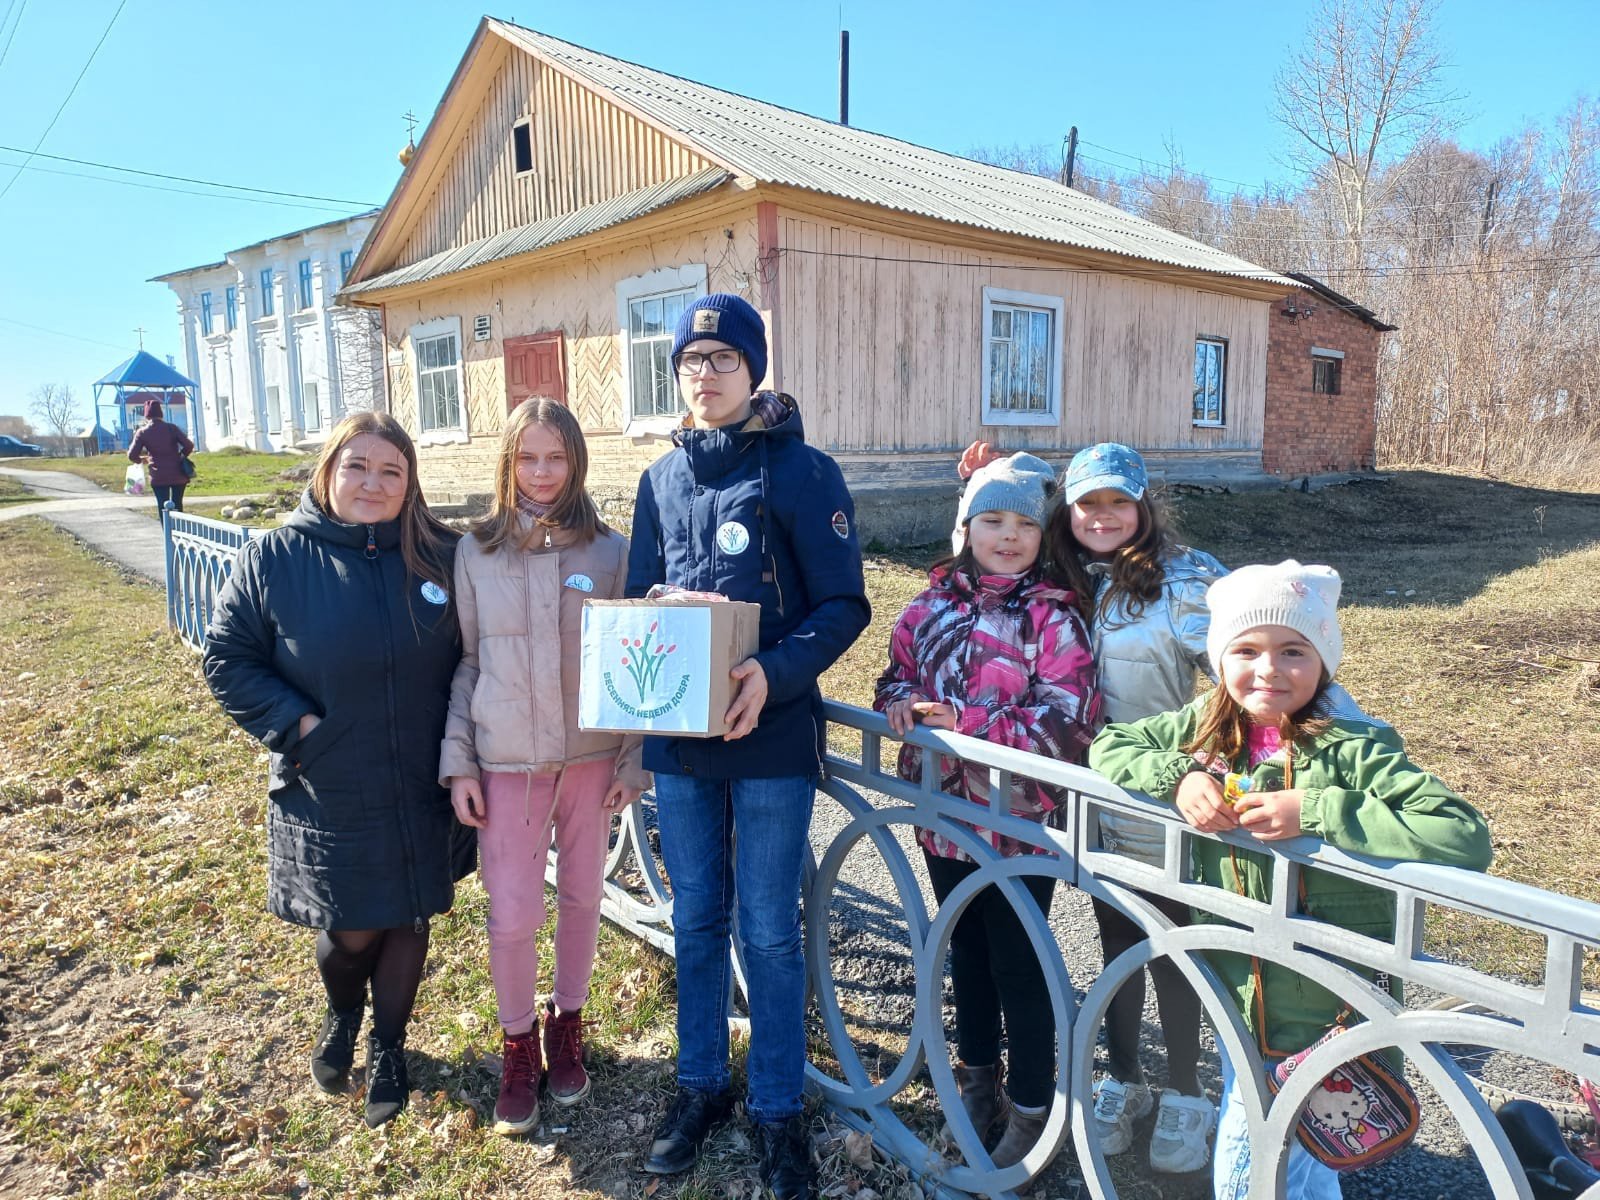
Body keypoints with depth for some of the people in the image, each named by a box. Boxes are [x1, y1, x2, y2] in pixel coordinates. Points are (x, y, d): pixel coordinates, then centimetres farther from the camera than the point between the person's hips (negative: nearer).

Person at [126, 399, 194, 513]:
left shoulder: (142, 432, -3)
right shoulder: (171, 428, -3)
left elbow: (132, 456, -5)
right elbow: (189, 445, -9)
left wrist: (141, 460, 17)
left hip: (158, 476, -1)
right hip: (178, 474, 1)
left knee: (163, 507, 5)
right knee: (177, 506, 11)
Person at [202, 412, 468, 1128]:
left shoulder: (440, 558, -3)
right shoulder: (273, 558, -7)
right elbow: (227, 659, -3)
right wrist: (297, 725, -14)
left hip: (422, 792, 2)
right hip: (326, 794, -1)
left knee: (409, 920, 14)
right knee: (352, 931, 8)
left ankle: (388, 1045, 40)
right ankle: (342, 1012, 44)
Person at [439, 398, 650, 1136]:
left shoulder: (609, 551, -2)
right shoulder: (476, 552, 0)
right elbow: (464, 662, 2)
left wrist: (633, 758, -2)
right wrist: (458, 762, -2)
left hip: (591, 754, 1)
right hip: (506, 761, 0)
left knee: (582, 896, 13)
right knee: (511, 914, 2)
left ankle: (567, 1025, 37)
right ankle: (518, 1045, 28)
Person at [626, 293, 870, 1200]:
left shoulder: (803, 472, -7)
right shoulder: (663, 480, 8)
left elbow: (844, 606, -9)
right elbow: (641, 597, 13)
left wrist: (774, 674, -25)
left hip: (771, 738, -4)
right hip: (679, 739, 5)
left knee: (769, 932, 6)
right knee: (697, 920, 16)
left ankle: (779, 1109, 26)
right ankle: (702, 1085, 36)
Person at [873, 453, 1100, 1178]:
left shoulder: (1053, 616, -13)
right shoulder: (932, 605, 3)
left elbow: (1066, 720, -20)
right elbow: (900, 671, 13)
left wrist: (964, 723, -25)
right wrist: (898, 701, -11)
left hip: (1020, 824, -5)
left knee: (1018, 966, 8)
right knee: (967, 949, 21)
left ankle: (1031, 1111, 28)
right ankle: (978, 1079, 43)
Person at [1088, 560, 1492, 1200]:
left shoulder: (1354, 749, -19)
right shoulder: (1206, 725, -4)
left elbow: (1466, 836, -28)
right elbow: (1109, 745, 2)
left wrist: (1315, 811, -32)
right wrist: (1178, 775, -17)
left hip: (1321, 1019, -5)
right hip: (1238, 1000, 5)